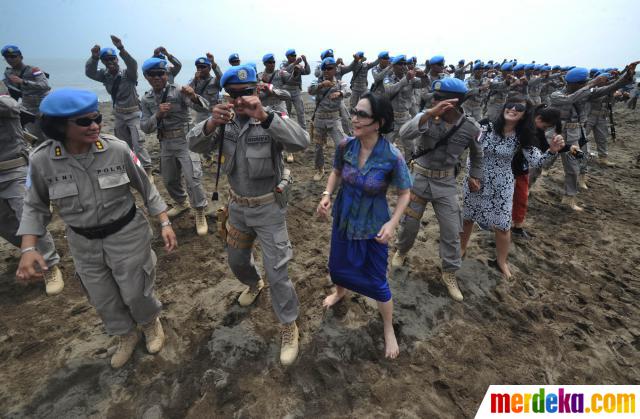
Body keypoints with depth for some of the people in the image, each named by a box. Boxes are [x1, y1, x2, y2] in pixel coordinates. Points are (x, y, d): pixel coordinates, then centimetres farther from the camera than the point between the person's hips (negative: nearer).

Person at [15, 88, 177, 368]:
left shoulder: (118, 149, -18)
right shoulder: (41, 160, -13)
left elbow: (146, 188, -6)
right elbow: (35, 206, 1)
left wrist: (165, 223, -10)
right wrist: (28, 249, -10)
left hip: (127, 235, -2)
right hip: (84, 244, 3)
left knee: (136, 293, 11)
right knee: (103, 300, 19)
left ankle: (151, 323, 46)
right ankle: (126, 335, 49)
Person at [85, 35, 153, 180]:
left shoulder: (127, 74, -16)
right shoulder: (104, 75, -1)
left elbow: (133, 65, -35)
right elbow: (89, 72, -15)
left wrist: (122, 49, -50)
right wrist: (94, 57, -32)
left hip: (133, 113, -6)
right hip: (119, 115, 6)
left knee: (138, 143, -13)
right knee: (123, 145, 15)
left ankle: (148, 172, -8)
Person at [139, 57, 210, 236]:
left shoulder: (179, 91, -10)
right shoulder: (146, 99, 3)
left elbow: (203, 108, -22)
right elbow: (145, 127, -2)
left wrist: (194, 97, -44)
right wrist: (158, 115, -21)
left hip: (185, 139, -5)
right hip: (165, 142, 6)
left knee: (192, 179, -11)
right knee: (169, 180, 18)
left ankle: (200, 214, 6)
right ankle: (181, 203, 44)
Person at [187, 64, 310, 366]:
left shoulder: (273, 119, -17)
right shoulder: (225, 120, -3)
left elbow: (301, 143, -36)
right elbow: (194, 144, -15)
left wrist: (263, 116, -47)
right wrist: (211, 123, -35)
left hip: (269, 207, -5)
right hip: (238, 205, 5)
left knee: (276, 272, -2)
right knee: (236, 260, 24)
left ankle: (289, 328, 20)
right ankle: (254, 284, 57)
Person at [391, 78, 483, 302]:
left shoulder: (470, 128, -9)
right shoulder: (427, 117, -14)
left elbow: (477, 153, 11)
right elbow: (405, 132, -34)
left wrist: (475, 175, 12)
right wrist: (430, 113, -45)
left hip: (446, 182, 1)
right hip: (419, 177, 0)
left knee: (451, 230, 3)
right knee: (409, 222, 12)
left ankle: (449, 273, 22)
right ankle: (401, 251, 43)